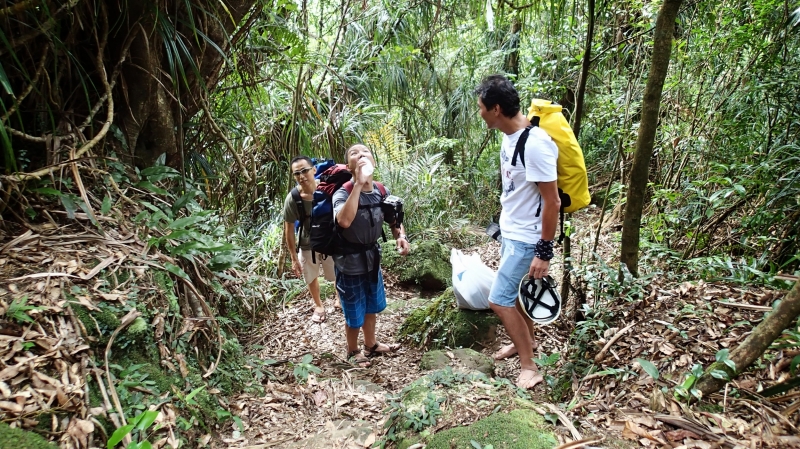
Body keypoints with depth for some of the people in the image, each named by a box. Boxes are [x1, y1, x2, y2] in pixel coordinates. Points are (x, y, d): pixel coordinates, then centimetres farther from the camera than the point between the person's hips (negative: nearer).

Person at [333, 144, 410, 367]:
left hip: (372, 257, 6)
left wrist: (400, 236, -10)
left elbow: (393, 219, 11)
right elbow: (344, 221, -45)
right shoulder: (343, 192, -23)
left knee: (371, 306, 25)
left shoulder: (381, 192, -6)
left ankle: (371, 345, 48)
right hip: (350, 261, -6)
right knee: (354, 313, 12)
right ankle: (353, 351, 39)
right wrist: (359, 184, -41)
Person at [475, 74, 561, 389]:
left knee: (499, 300, -3)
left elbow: (552, 202, -23)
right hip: (510, 232, 9)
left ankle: (529, 366, 15)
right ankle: (526, 341, 44)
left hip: (525, 238, -9)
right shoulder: (509, 137, 2)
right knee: (516, 292, 22)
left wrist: (544, 252, -19)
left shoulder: (535, 144, -26)